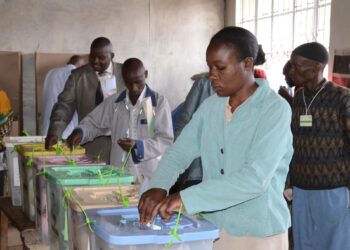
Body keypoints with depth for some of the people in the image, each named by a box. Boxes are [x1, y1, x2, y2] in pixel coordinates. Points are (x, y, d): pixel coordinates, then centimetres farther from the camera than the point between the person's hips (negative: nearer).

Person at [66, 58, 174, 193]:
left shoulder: (159, 102, -3)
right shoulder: (114, 102, 9)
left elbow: (166, 140, -6)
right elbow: (93, 122, 17)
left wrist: (138, 146, -20)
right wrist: (80, 132, -5)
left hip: (148, 175, -3)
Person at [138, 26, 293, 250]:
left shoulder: (275, 109, -16)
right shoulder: (210, 106, 4)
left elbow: (256, 178, -25)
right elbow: (180, 151, 3)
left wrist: (187, 198, -28)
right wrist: (158, 187, -17)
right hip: (212, 227, 5)